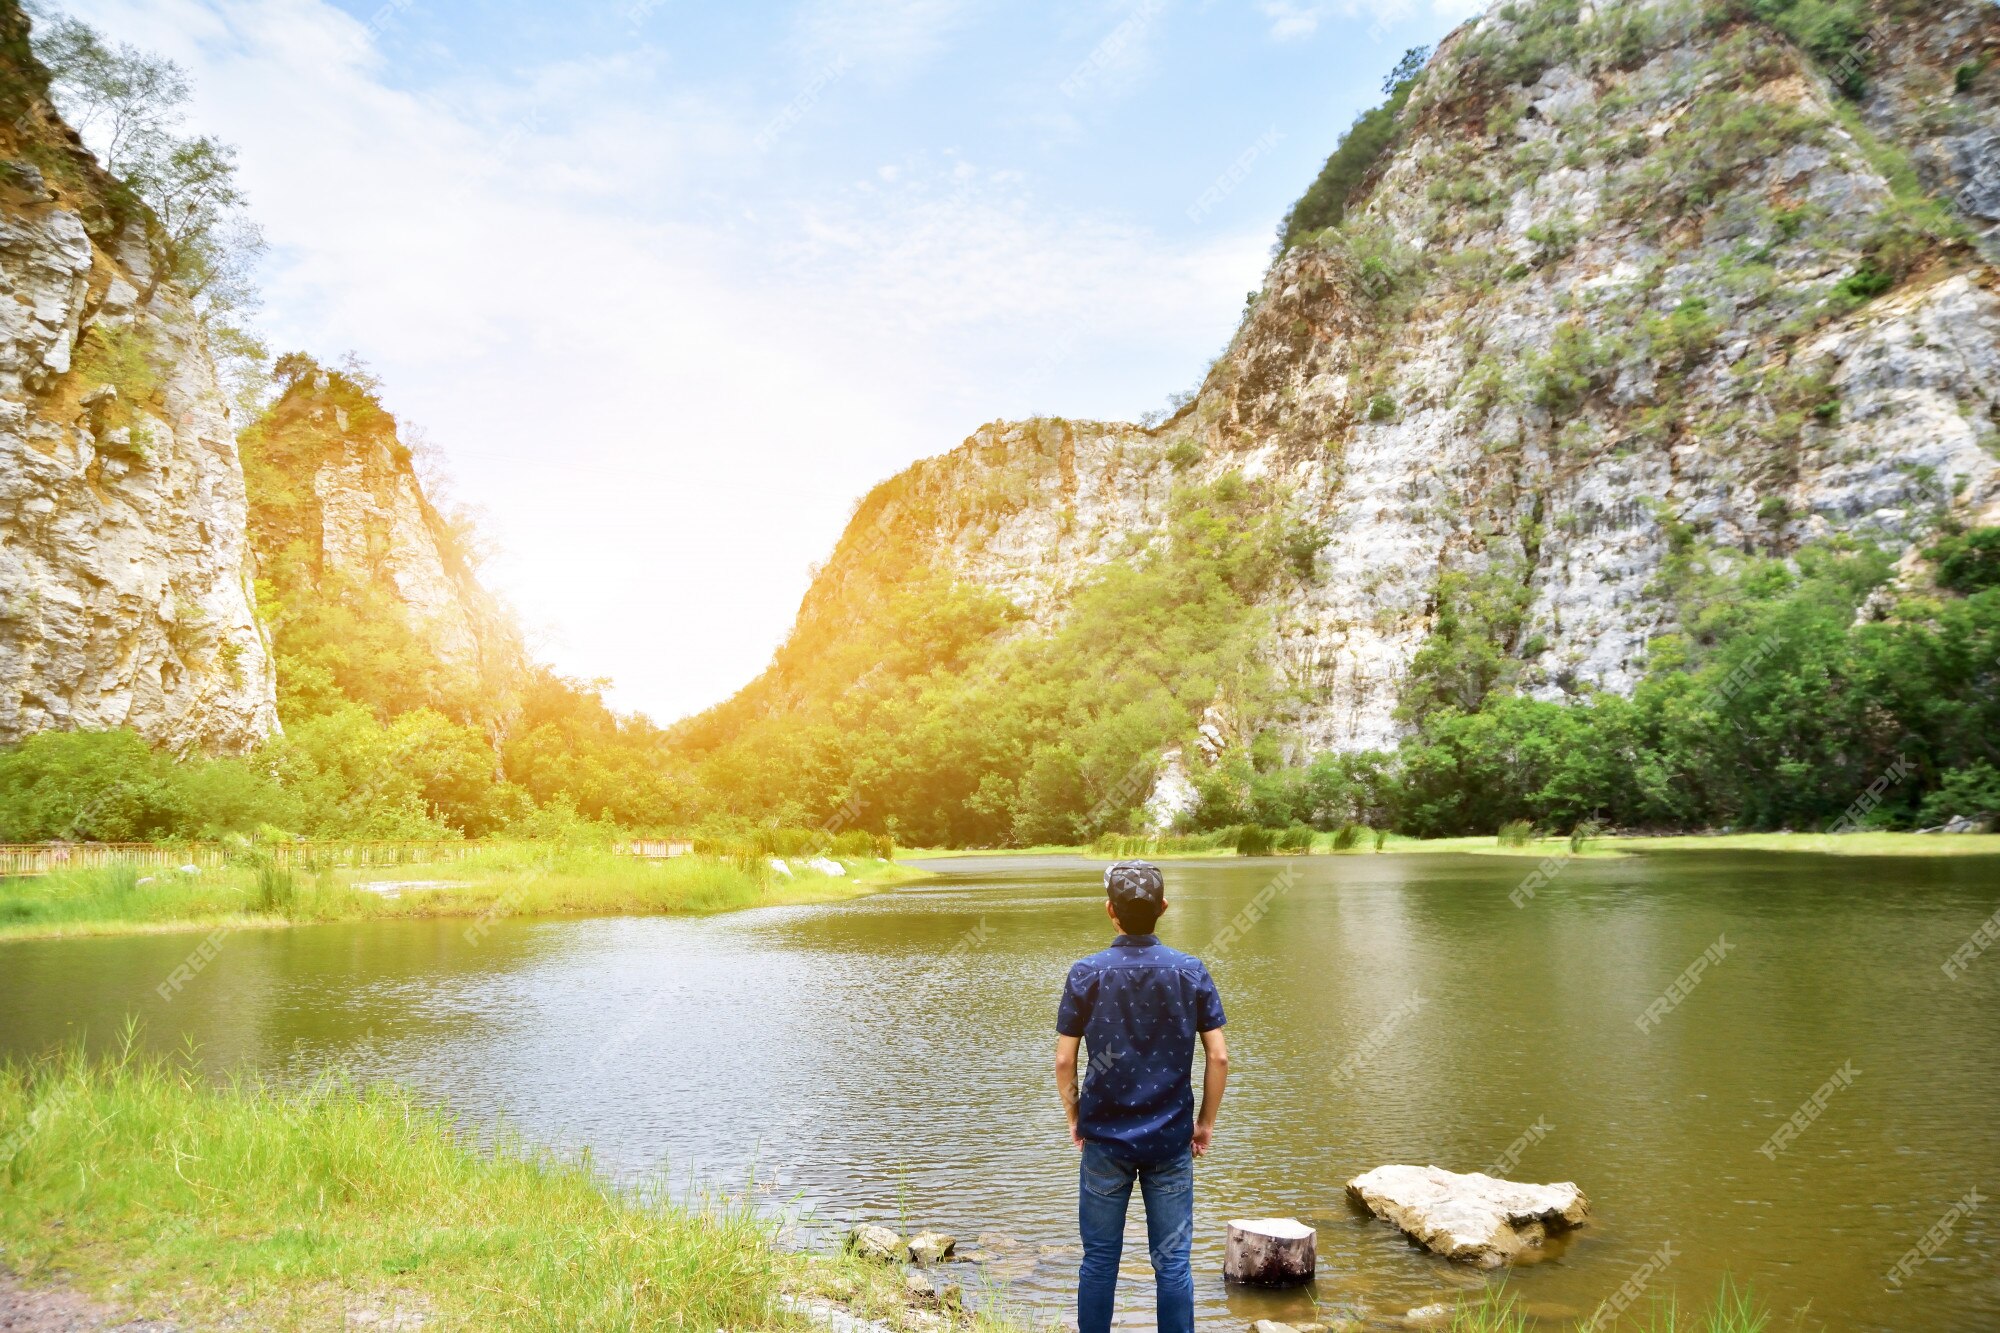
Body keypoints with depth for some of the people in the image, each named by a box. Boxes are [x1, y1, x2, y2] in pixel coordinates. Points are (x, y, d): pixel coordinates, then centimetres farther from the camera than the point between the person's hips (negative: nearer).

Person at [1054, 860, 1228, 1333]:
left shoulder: (1086, 974, -9)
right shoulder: (1191, 971, -6)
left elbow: (1063, 1062, -7)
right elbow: (1219, 1056, -5)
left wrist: (1075, 1117, 9)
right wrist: (1206, 1122, 8)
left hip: (1105, 1139, -1)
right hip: (1171, 1140, 1)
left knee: (1100, 1259, 12)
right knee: (1172, 1262, 9)